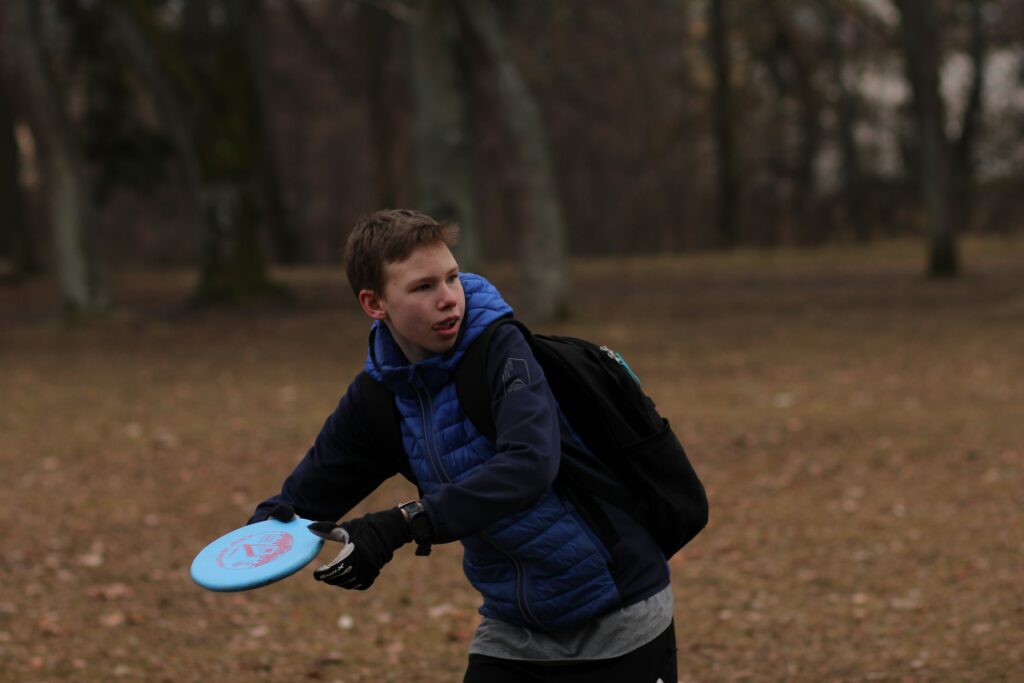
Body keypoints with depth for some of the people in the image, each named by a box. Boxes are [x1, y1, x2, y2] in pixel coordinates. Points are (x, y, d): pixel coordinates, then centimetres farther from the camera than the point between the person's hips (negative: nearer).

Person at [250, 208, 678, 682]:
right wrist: (271, 527, -18)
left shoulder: (501, 350, -19)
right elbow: (307, 494, 6)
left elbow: (529, 465, -35)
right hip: (510, 630, 4)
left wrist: (400, 526, -41)